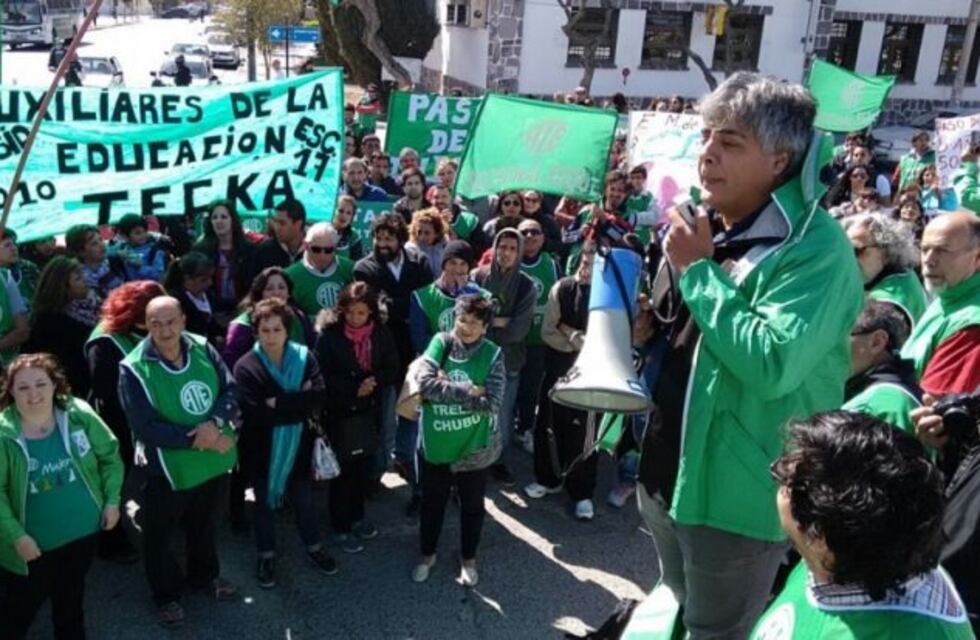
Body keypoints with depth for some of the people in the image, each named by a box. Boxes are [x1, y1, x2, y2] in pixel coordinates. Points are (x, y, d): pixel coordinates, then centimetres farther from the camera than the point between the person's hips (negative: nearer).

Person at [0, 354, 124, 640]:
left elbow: (110, 455, -1)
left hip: (83, 530, 3)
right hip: (34, 542, -2)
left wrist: (112, 500, -4)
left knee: (71, 599, 24)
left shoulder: (79, 415, -13)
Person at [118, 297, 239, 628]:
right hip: (166, 468, -4)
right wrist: (197, 438, -26)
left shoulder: (203, 348, -10)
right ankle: (166, 595, 40)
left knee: (204, 524, 27)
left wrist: (216, 423, -27)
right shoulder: (134, 369, -23)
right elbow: (146, 428, -25)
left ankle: (204, 574, 52)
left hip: (212, 461, 4)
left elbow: (231, 390, -7)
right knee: (160, 536, 16)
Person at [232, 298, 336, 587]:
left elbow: (318, 397, -19)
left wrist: (279, 404, -24)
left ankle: (314, 548, 40)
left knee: (304, 500, 19)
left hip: (297, 447, 2)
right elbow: (257, 414, -25)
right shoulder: (246, 367, -17)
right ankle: (266, 556, 36)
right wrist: (297, 404, -20)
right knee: (265, 503, 17)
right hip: (262, 450, -2)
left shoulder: (304, 357, -8)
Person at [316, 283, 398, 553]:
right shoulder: (329, 335, -14)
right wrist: (354, 388, -19)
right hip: (339, 413, -4)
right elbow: (322, 376, -14)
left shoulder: (381, 333, -4)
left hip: (370, 411, 4)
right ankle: (340, 527, 22)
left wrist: (374, 382, -17)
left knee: (364, 468, 15)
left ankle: (357, 517, 36)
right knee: (343, 471, 5)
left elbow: (393, 369, 2)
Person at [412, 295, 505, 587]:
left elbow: (493, 403, -22)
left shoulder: (493, 355, -12)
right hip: (436, 443, 1)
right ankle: (427, 554, 43)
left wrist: (446, 388, -21)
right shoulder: (440, 342, -9)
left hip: (474, 446, -1)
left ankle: (468, 558, 41)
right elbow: (425, 384, -22)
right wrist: (468, 391, -23)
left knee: (472, 505, 18)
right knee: (432, 501, 19)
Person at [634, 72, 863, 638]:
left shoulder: (814, 246, -20)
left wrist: (697, 270, -25)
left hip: (733, 492, -7)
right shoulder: (701, 225, 5)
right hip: (666, 469, 8)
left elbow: (772, 364, -35)